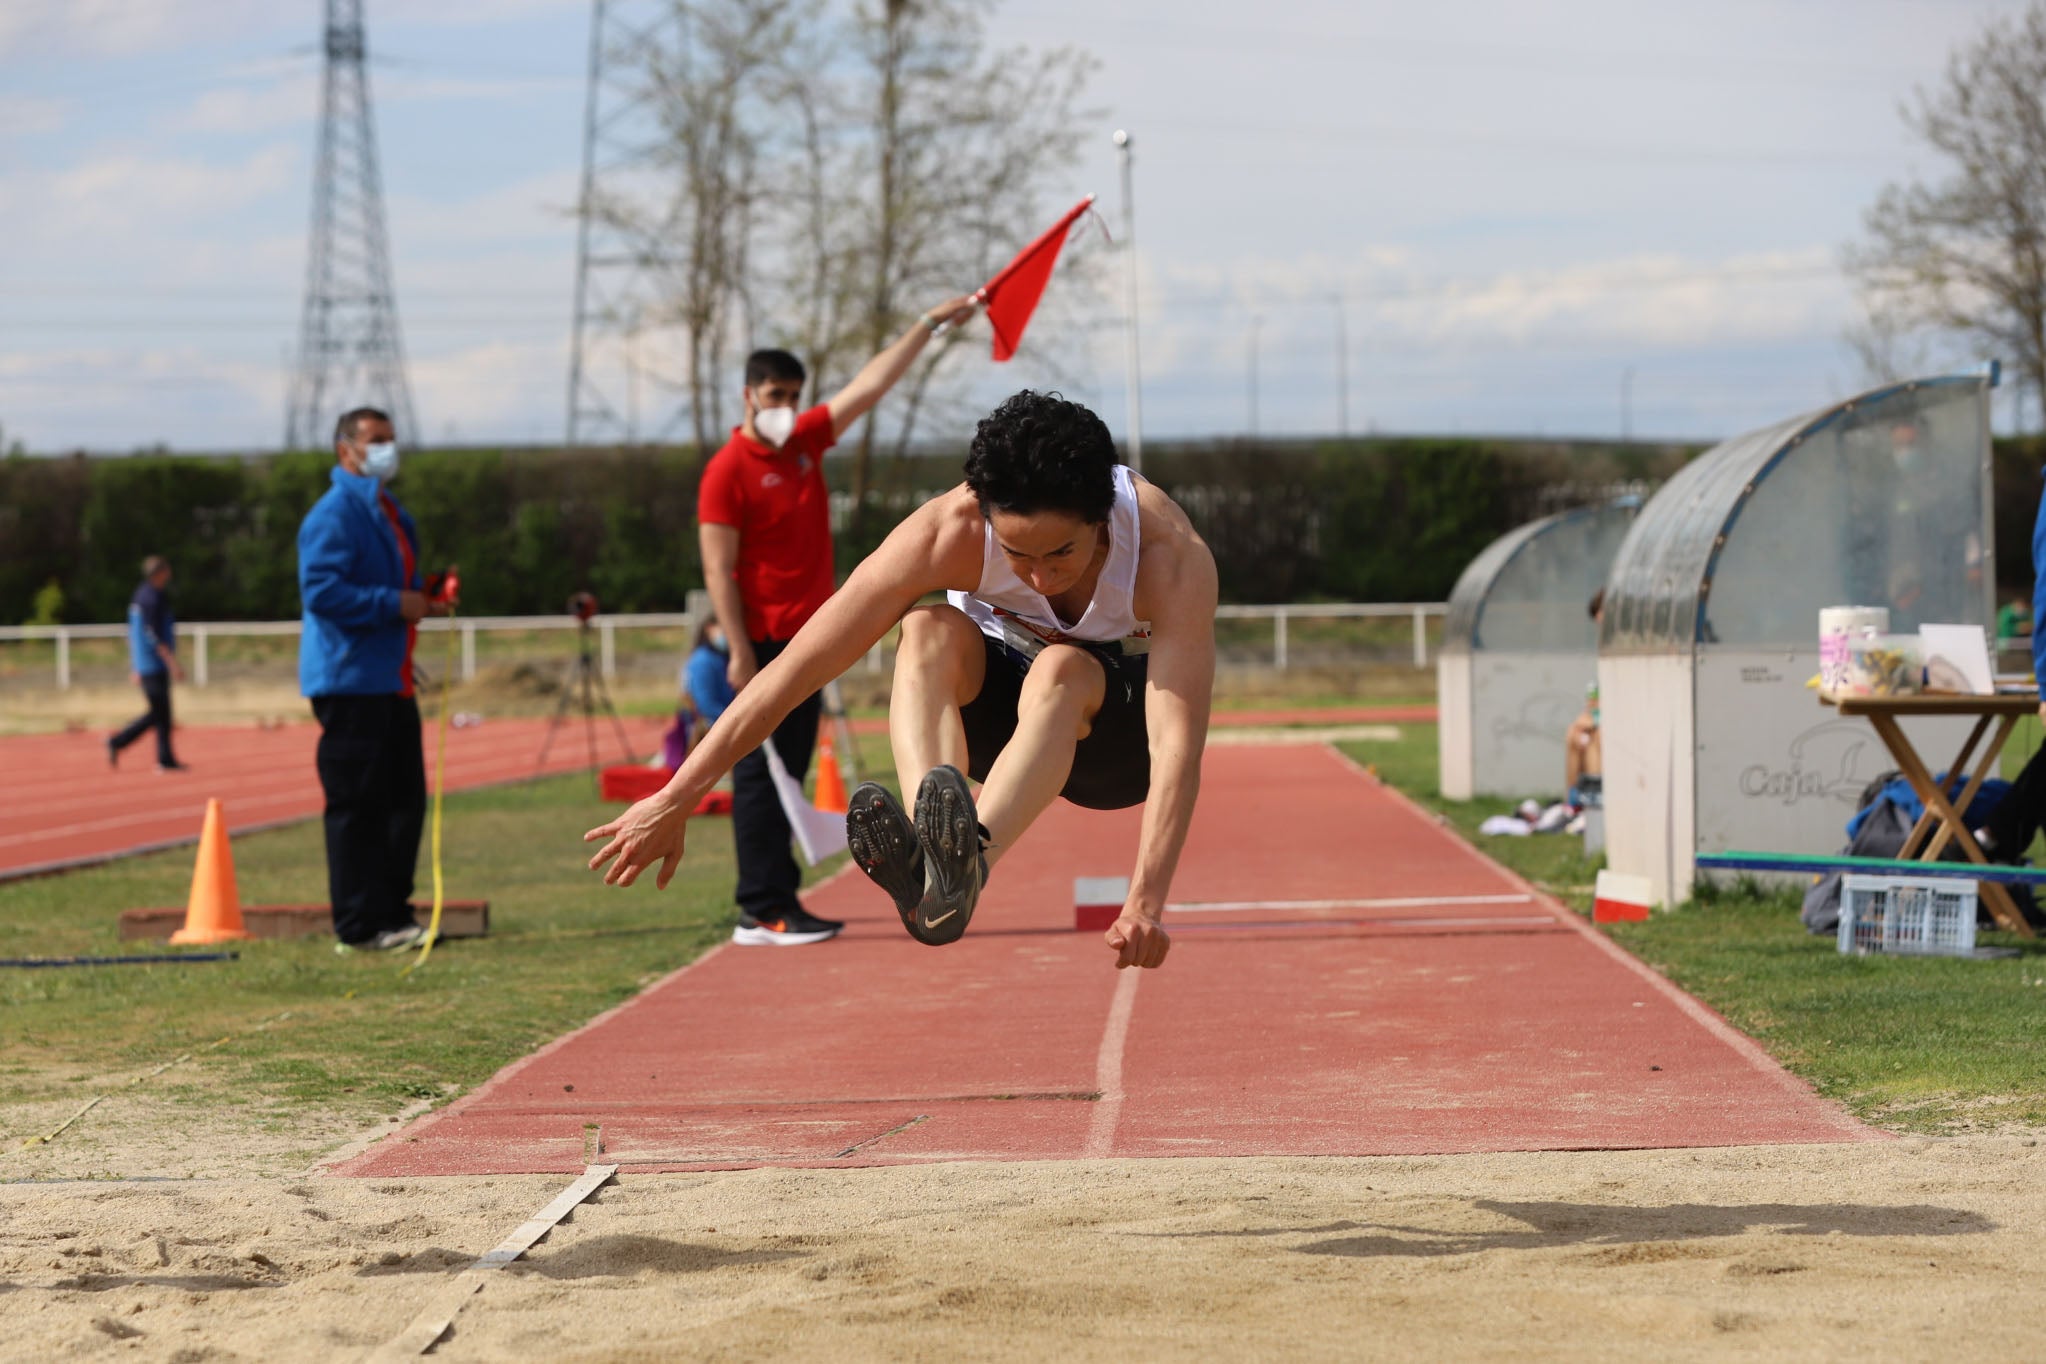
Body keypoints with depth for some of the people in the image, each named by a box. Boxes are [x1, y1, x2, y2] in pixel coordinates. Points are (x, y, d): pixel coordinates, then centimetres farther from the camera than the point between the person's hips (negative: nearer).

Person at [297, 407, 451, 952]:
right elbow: (320, 590, -23)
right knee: (356, 805, -7)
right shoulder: (334, 514, -12)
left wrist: (424, 600, 14)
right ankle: (360, 924, -5)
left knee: (404, 801, 12)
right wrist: (395, 604, -22)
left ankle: (392, 913, 19)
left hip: (392, 680, 10)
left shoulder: (389, 513, 20)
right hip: (350, 678, -10)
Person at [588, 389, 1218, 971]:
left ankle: (968, 859, -58)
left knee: (1062, 670, -37)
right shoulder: (949, 530, -29)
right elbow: (800, 665, -27)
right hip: (998, 699, 2)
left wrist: (1147, 897, -52)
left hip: (1117, 728, -2)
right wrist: (675, 800, -28)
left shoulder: (1172, 553, -33)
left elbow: (1178, 741, -40)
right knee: (930, 632, -33)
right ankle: (930, 843, -55)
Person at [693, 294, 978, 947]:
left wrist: (930, 324, 14)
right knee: (759, 775, -7)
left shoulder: (806, 441, 11)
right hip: (764, 645, -8)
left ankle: (781, 901, 15)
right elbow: (718, 569, -13)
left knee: (788, 774, 11)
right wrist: (740, 651, -18)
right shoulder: (728, 470, -10)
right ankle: (761, 911, -8)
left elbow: (871, 384, 15)